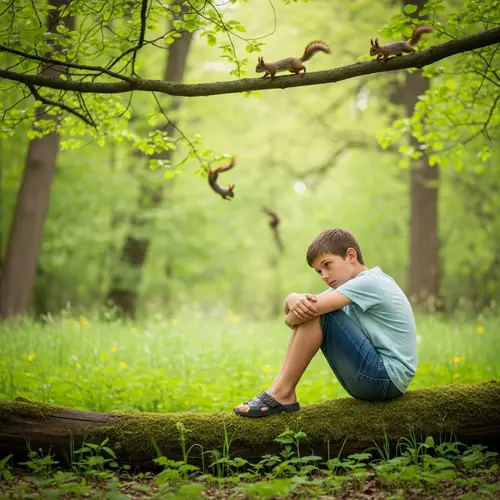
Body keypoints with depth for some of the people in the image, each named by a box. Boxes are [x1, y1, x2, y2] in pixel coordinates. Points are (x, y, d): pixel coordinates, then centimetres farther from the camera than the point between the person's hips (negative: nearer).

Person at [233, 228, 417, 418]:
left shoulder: (370, 282, -14)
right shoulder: (353, 284, 14)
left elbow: (312, 308, -26)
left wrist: (291, 318, -4)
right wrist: (294, 300, -21)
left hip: (388, 379, -9)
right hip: (372, 379, 9)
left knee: (316, 313, -18)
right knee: (305, 310, 6)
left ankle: (282, 394, -13)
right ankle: (281, 388, -2)